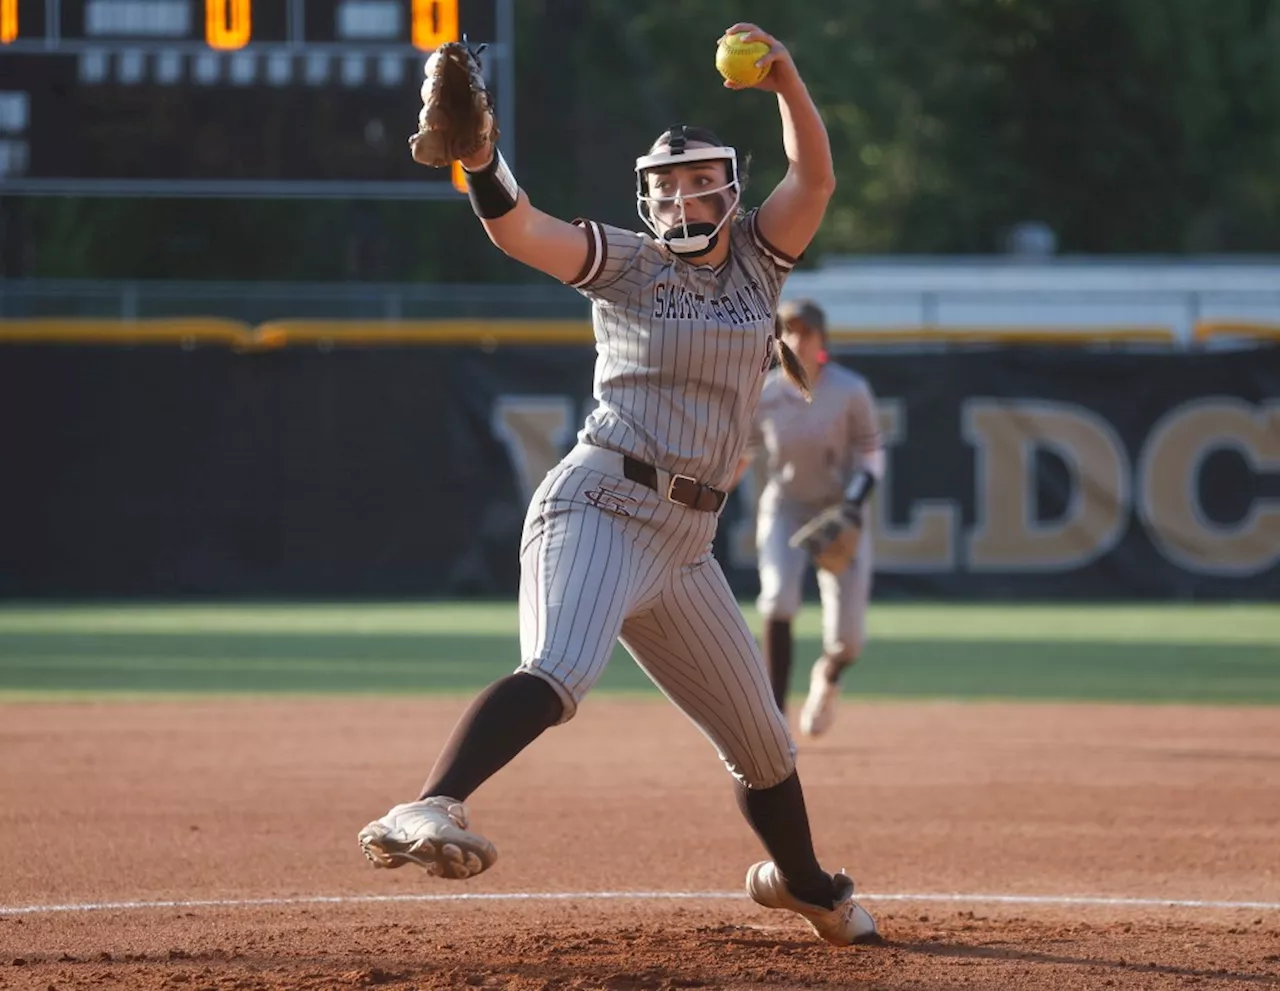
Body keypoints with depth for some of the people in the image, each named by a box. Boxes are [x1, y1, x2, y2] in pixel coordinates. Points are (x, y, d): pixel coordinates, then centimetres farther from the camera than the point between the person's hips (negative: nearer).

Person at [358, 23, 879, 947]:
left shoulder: (755, 259, 14)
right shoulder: (626, 263, 0)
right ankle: (430, 809, -53)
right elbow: (518, 229, -14)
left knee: (759, 733, 17)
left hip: (686, 543, 6)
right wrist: (478, 153, -32)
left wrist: (786, 80, -11)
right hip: (601, 510, -6)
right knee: (559, 672, -34)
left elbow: (815, 177, 1)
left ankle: (803, 883, 40)